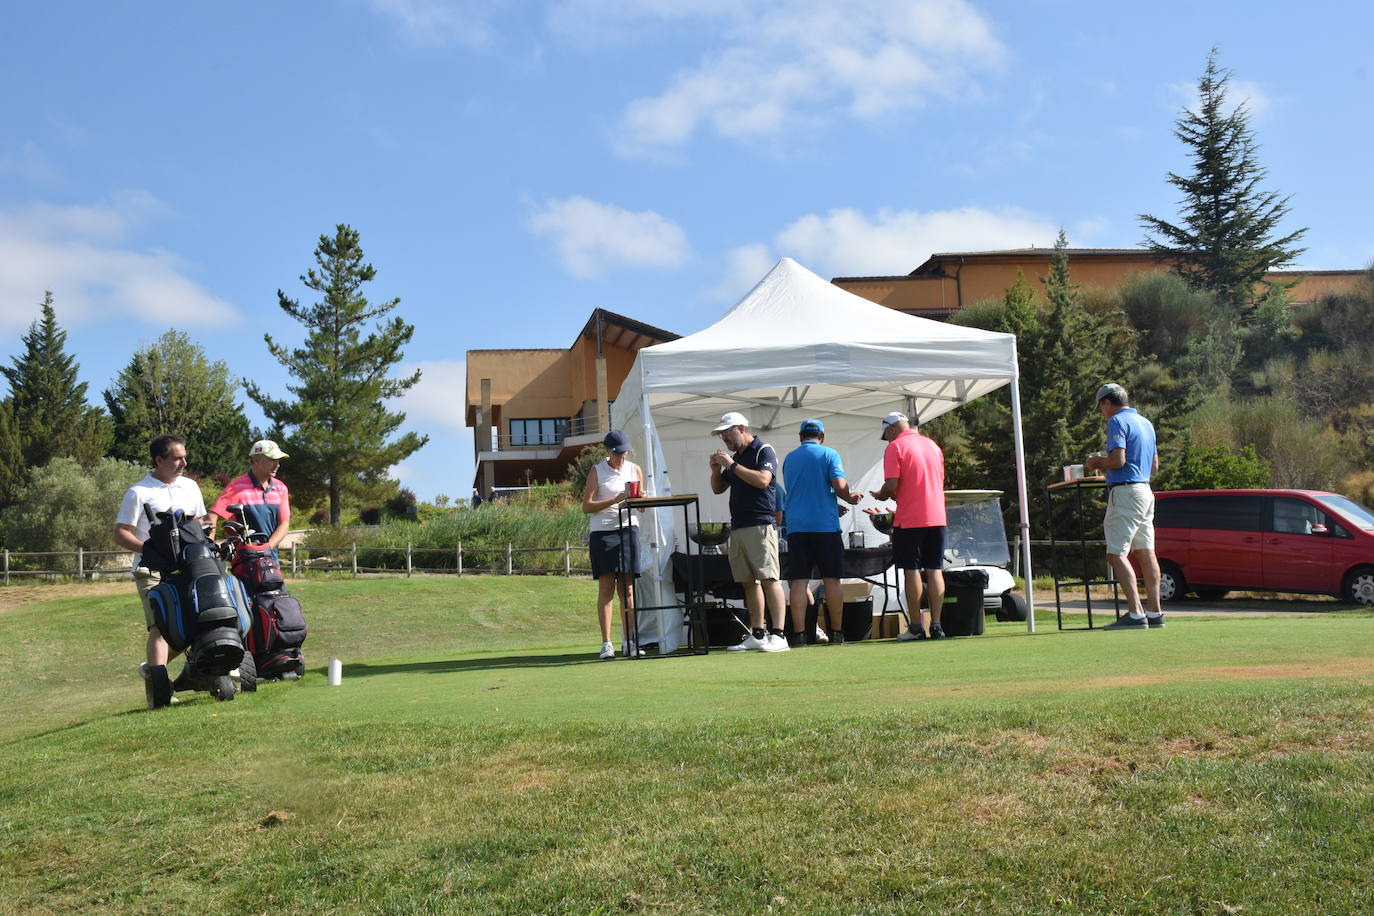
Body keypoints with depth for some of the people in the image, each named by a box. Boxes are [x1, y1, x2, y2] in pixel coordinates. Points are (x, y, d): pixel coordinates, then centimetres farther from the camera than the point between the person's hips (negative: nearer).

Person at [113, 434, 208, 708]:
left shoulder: (190, 487, 16)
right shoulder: (139, 492, -2)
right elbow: (121, 533, -4)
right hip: (153, 571, -6)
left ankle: (152, 668, 22)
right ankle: (159, 690, -19)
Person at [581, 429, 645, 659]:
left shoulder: (635, 470, 13)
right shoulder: (597, 471, 3)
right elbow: (586, 506, -5)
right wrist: (615, 500, -16)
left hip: (629, 530, 3)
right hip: (603, 533, -3)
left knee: (627, 589, 3)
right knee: (606, 588, -5)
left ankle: (629, 641, 5)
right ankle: (606, 643, -4)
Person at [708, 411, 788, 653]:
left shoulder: (764, 451, -2)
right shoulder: (735, 457, 21)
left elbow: (762, 480, -19)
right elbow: (718, 488, 26)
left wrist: (732, 465, -15)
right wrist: (716, 469, 7)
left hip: (760, 525, -8)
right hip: (737, 528, 8)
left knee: (768, 578, -13)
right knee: (749, 582, 7)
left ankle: (778, 635, -16)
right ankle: (757, 634, 11)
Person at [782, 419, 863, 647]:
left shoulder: (789, 458, 14)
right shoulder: (829, 454, 0)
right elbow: (840, 486, -11)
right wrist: (850, 498, 11)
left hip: (796, 526, 3)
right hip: (825, 524, -3)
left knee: (799, 581, 0)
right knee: (831, 580, 3)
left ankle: (798, 634, -5)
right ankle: (837, 633, 6)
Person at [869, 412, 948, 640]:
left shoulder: (895, 447, -6)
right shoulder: (933, 445, 15)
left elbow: (891, 485, -15)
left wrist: (881, 495, 7)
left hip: (909, 519, -6)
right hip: (937, 516, 6)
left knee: (912, 571, -1)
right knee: (935, 571, 7)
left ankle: (916, 626, 0)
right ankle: (936, 625, 6)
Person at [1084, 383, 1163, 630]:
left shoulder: (1118, 422, -9)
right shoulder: (1146, 423, 18)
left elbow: (1118, 460, -20)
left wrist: (1096, 462, -1)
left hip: (1125, 492, -9)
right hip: (1146, 490, 9)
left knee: (1116, 554, -10)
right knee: (1146, 554, 10)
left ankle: (1135, 614, -17)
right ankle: (1155, 612, 11)